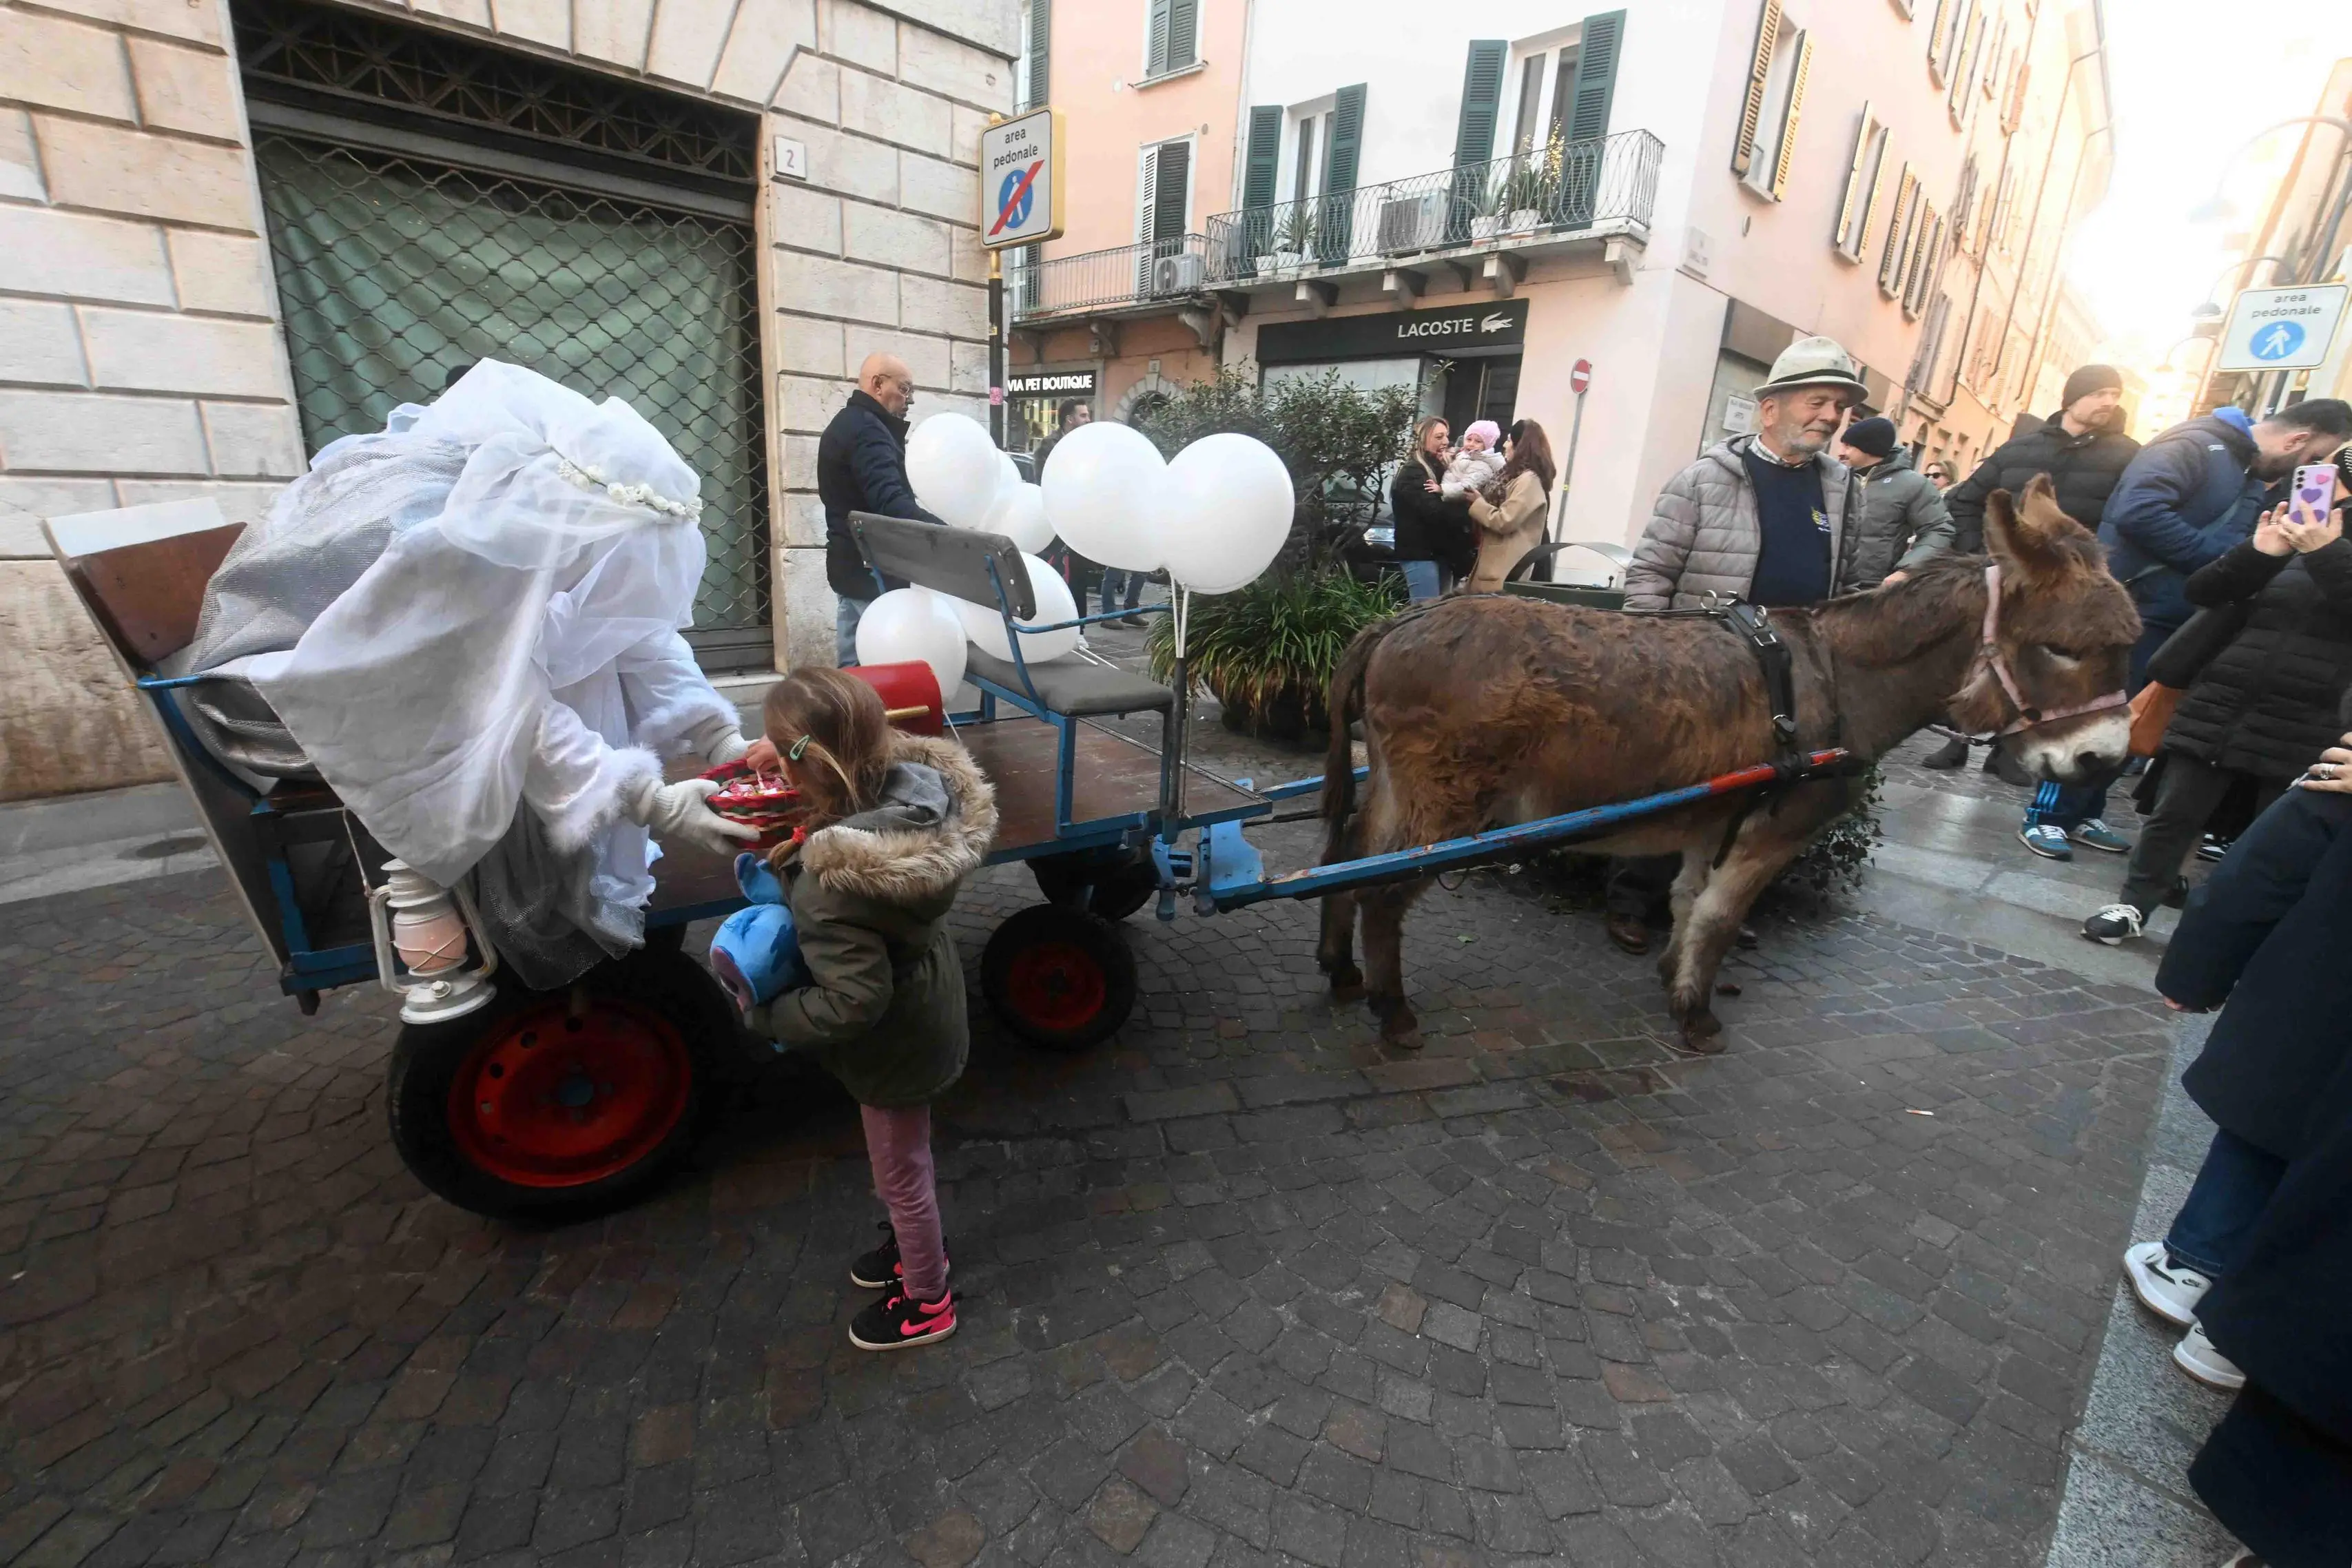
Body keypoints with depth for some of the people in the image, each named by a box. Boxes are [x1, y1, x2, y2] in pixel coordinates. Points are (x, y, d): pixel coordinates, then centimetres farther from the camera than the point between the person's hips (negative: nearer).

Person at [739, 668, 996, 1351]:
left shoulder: (833, 883, -38)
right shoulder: (910, 788, -17)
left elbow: (853, 1000, -31)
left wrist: (765, 1017, -15)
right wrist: (800, 858, -6)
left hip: (894, 1043, -7)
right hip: (926, 1004, 8)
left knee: (900, 1171, 19)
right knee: (907, 1157, 32)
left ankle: (926, 1303, 46)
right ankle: (916, 1242, 59)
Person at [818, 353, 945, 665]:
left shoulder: (845, 424, 18)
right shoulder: (867, 430, -16)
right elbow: (891, 502, -30)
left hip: (850, 564, 11)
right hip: (874, 570, -11)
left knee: (854, 667, 13)